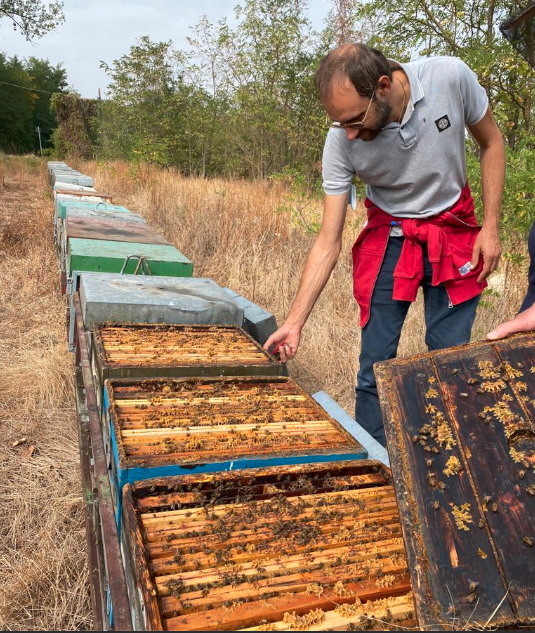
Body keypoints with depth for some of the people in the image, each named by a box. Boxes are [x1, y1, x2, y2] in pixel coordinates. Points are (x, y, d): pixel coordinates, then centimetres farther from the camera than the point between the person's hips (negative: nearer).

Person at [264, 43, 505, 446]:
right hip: (389, 240, 0)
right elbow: (328, 243, -17)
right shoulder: (341, 143, -21)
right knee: (375, 367, -3)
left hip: (454, 235, 1)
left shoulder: (450, 77, -21)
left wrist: (491, 226, -8)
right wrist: (295, 322, -21)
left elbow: (492, 142, -2)